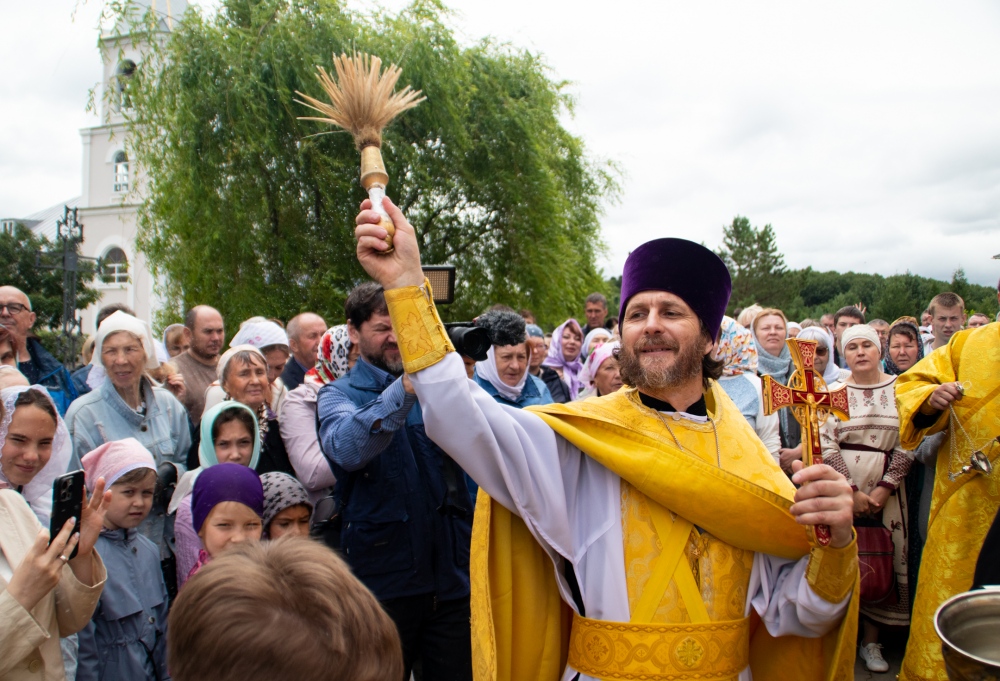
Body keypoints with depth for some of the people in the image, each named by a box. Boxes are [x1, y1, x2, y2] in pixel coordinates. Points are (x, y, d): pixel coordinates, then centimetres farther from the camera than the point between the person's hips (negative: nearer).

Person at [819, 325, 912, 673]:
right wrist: (852, 492, -10)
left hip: (887, 486, 1)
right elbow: (827, 446, -3)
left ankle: (871, 639, 12)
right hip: (841, 486, -1)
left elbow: (908, 444, 0)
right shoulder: (833, 392, 3)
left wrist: (884, 489, -9)